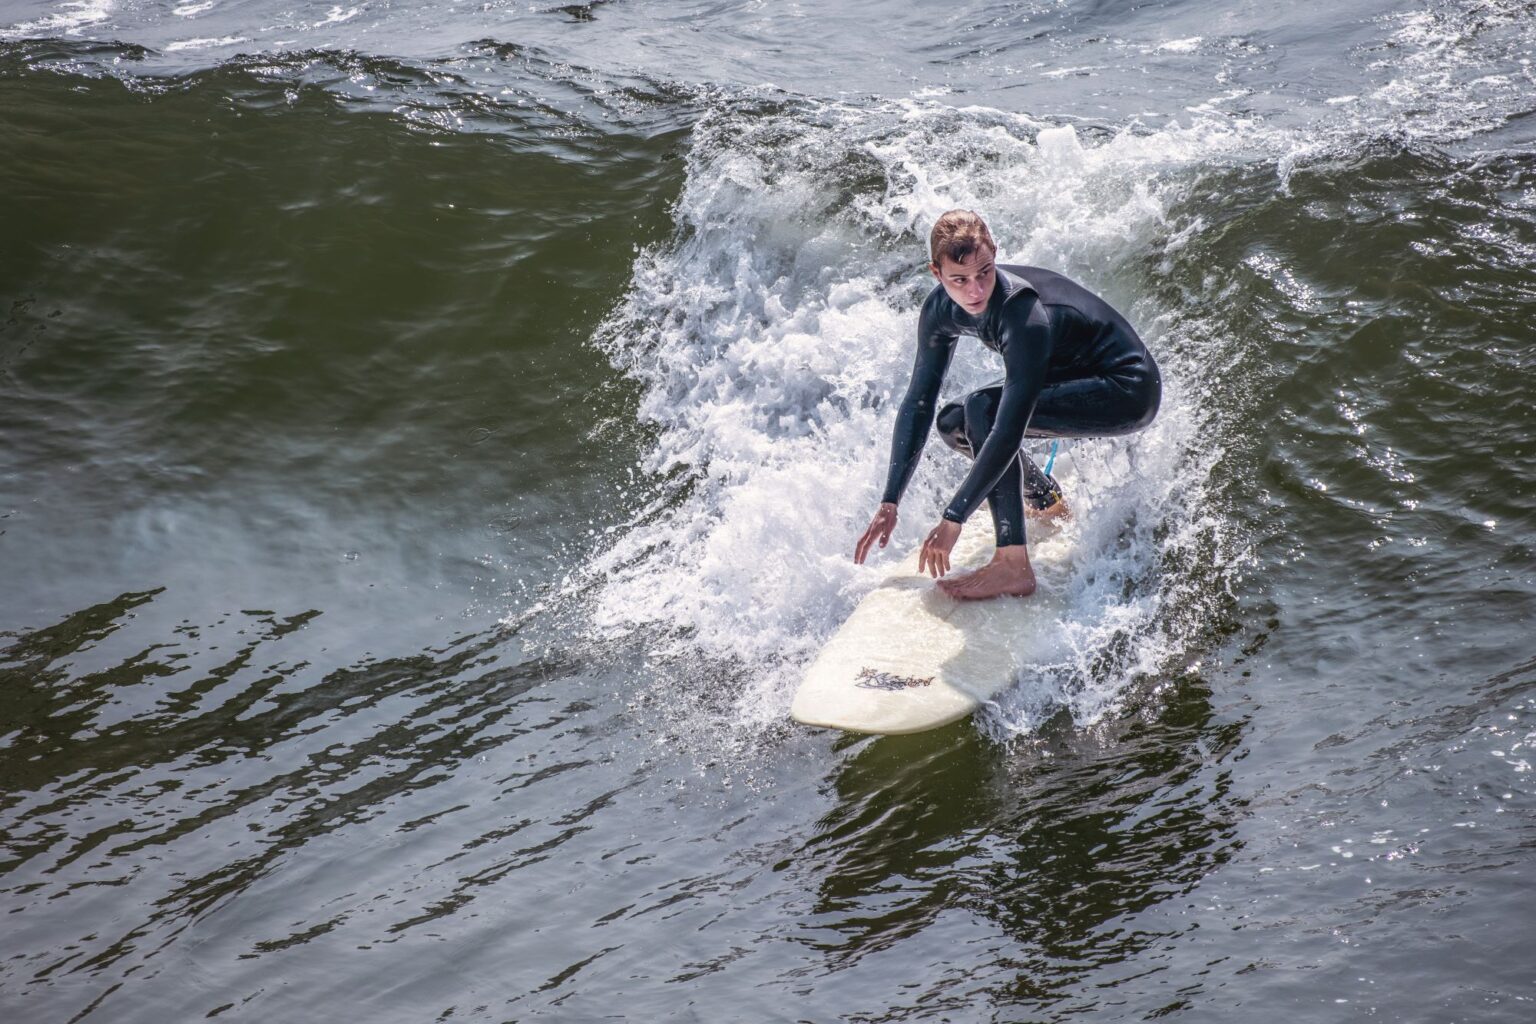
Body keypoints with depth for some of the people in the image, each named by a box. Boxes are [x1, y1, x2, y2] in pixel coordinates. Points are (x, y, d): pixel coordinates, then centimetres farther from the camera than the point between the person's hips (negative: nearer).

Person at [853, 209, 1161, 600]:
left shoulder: (1024, 315, -34)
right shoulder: (942, 309, -10)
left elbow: (1010, 429, -38)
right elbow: (918, 402, -5)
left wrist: (953, 519, -37)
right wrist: (890, 502, -10)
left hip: (1127, 391, -9)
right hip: (1073, 380, 9)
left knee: (984, 409, -27)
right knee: (954, 424, 5)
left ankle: (1013, 565, -29)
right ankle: (1051, 505, 24)